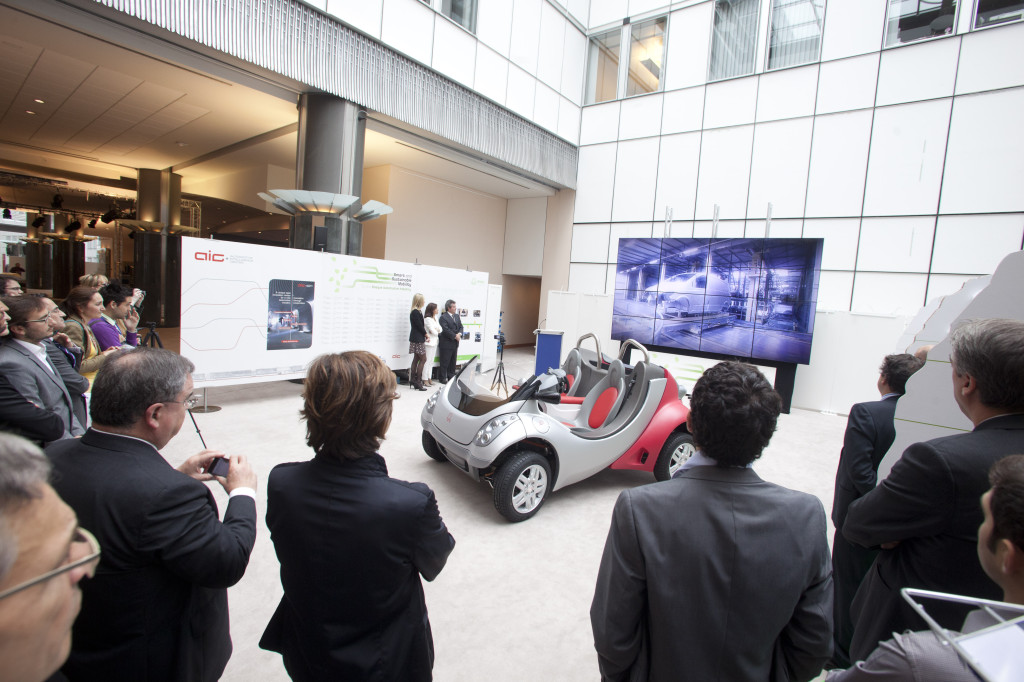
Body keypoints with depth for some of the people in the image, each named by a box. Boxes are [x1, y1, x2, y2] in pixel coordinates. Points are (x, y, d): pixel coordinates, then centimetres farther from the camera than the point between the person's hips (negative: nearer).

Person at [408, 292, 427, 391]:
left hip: (416, 338, 10)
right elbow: (420, 326, -16)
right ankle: (418, 381, -4)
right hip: (417, 339, -10)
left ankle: (413, 380, 18)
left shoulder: (416, 311, 13)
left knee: (416, 359, 12)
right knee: (423, 359, -7)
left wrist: (424, 333, 3)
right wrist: (426, 334, -3)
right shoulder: (416, 312, -17)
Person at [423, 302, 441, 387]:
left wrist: (436, 331, -10)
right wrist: (438, 332, 3)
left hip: (434, 342, 8)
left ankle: (429, 378, 18)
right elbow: (433, 331, -16)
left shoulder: (435, 318, 13)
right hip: (429, 342, -8)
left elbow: (440, 328, 9)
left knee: (431, 361, 12)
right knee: (427, 361, -5)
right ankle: (425, 379, 0)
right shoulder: (427, 319, -14)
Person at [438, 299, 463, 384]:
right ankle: (443, 378, 9)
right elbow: (446, 330, -19)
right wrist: (455, 336, -17)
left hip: (455, 343, 7)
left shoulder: (457, 316, 13)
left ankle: (451, 376, 24)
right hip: (446, 343, -7)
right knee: (445, 362, 0)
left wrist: (460, 334, -8)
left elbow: (460, 326, 12)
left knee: (453, 361, 14)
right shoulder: (443, 317, -11)